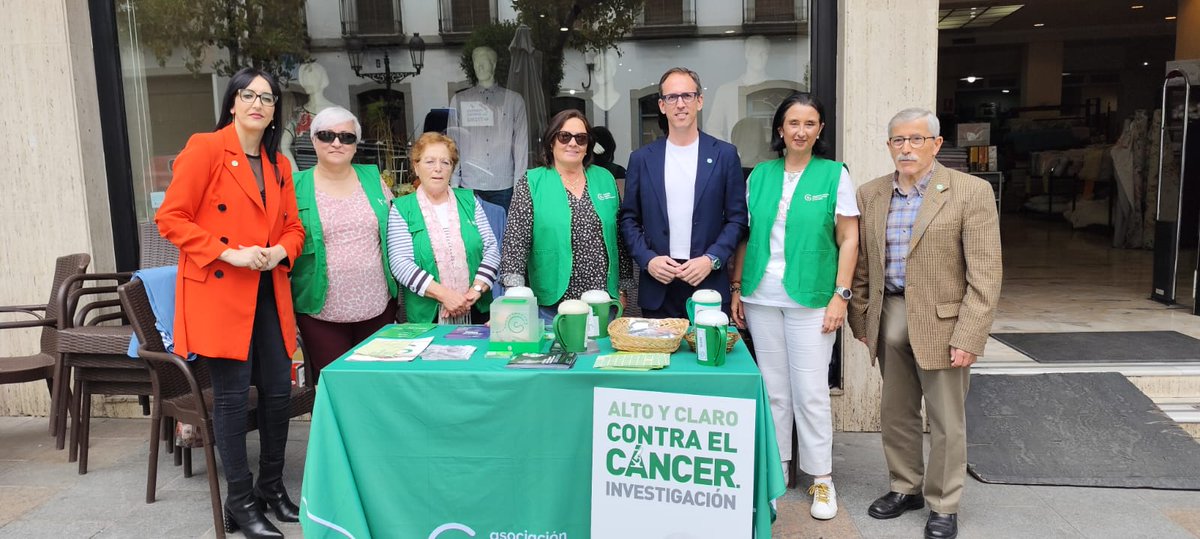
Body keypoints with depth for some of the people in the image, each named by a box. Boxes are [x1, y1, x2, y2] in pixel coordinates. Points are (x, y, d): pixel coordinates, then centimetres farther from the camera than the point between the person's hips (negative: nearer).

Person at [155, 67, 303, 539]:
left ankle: (271, 485, 27)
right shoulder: (205, 149, -5)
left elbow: (293, 227, 17)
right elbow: (170, 218, -9)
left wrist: (280, 252, -5)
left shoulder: (279, 165, 14)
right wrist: (230, 253, -17)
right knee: (233, 396, -1)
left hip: (268, 294, 6)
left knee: (279, 389, 9)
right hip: (218, 292, -6)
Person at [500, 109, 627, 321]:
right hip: (552, 303, -3)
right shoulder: (531, 184, -2)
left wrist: (622, 289, 11)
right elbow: (515, 241, -8)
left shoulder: (605, 179, 8)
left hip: (603, 302, 3)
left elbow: (618, 237, 12)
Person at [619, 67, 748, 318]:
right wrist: (647, 259, -7)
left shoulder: (725, 155, 2)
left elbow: (737, 218, 2)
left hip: (709, 283, -1)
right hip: (657, 285, 1)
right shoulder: (642, 158, 6)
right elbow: (629, 219, 8)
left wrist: (712, 259, -11)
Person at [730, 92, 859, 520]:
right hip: (761, 297, 3)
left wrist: (840, 295, -7)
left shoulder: (835, 175, 0)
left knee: (811, 392, 0)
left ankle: (821, 479, 14)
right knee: (773, 389, 10)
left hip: (810, 298, -3)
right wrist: (737, 288, 5)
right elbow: (745, 236, 11)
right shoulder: (759, 176, 7)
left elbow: (849, 240, -1)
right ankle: (776, 469, 23)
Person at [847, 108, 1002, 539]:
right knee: (895, 413, 16)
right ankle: (906, 488, 34)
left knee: (945, 421, 6)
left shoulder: (970, 192, -8)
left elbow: (984, 274, -11)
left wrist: (968, 337, -15)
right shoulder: (870, 194, 6)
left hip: (941, 321, -4)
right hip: (889, 316, 5)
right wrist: (861, 318, 8)